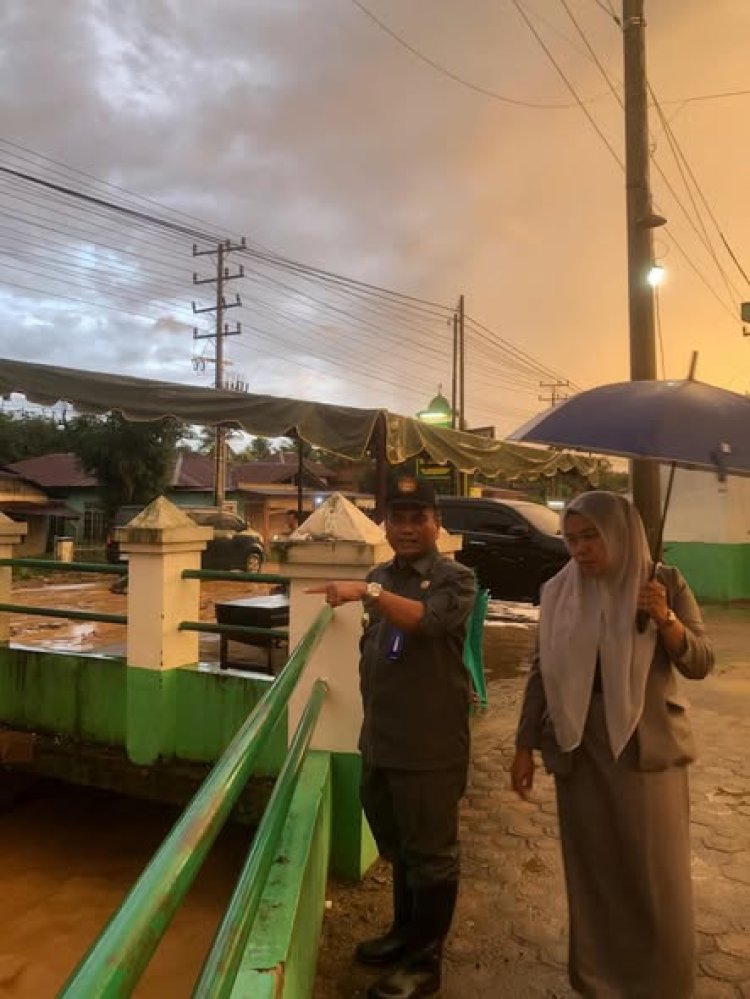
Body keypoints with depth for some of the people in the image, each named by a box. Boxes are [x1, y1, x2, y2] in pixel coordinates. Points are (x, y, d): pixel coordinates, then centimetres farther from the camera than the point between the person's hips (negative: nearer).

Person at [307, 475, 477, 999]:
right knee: (398, 847, 23)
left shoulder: (455, 578, -10)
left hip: (431, 746, -7)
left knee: (431, 854, 9)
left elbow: (429, 620, -31)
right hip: (381, 741, 7)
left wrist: (367, 593, -40)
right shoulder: (380, 577, 9)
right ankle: (404, 932, 42)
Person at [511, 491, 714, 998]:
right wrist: (525, 745, 5)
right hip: (581, 750, 2)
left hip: (648, 748, -1)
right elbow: (543, 672, 5)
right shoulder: (560, 592, -1)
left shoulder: (665, 583, -6)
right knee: (594, 871, 13)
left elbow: (701, 663, -5)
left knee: (656, 874, 7)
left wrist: (666, 621, -24)